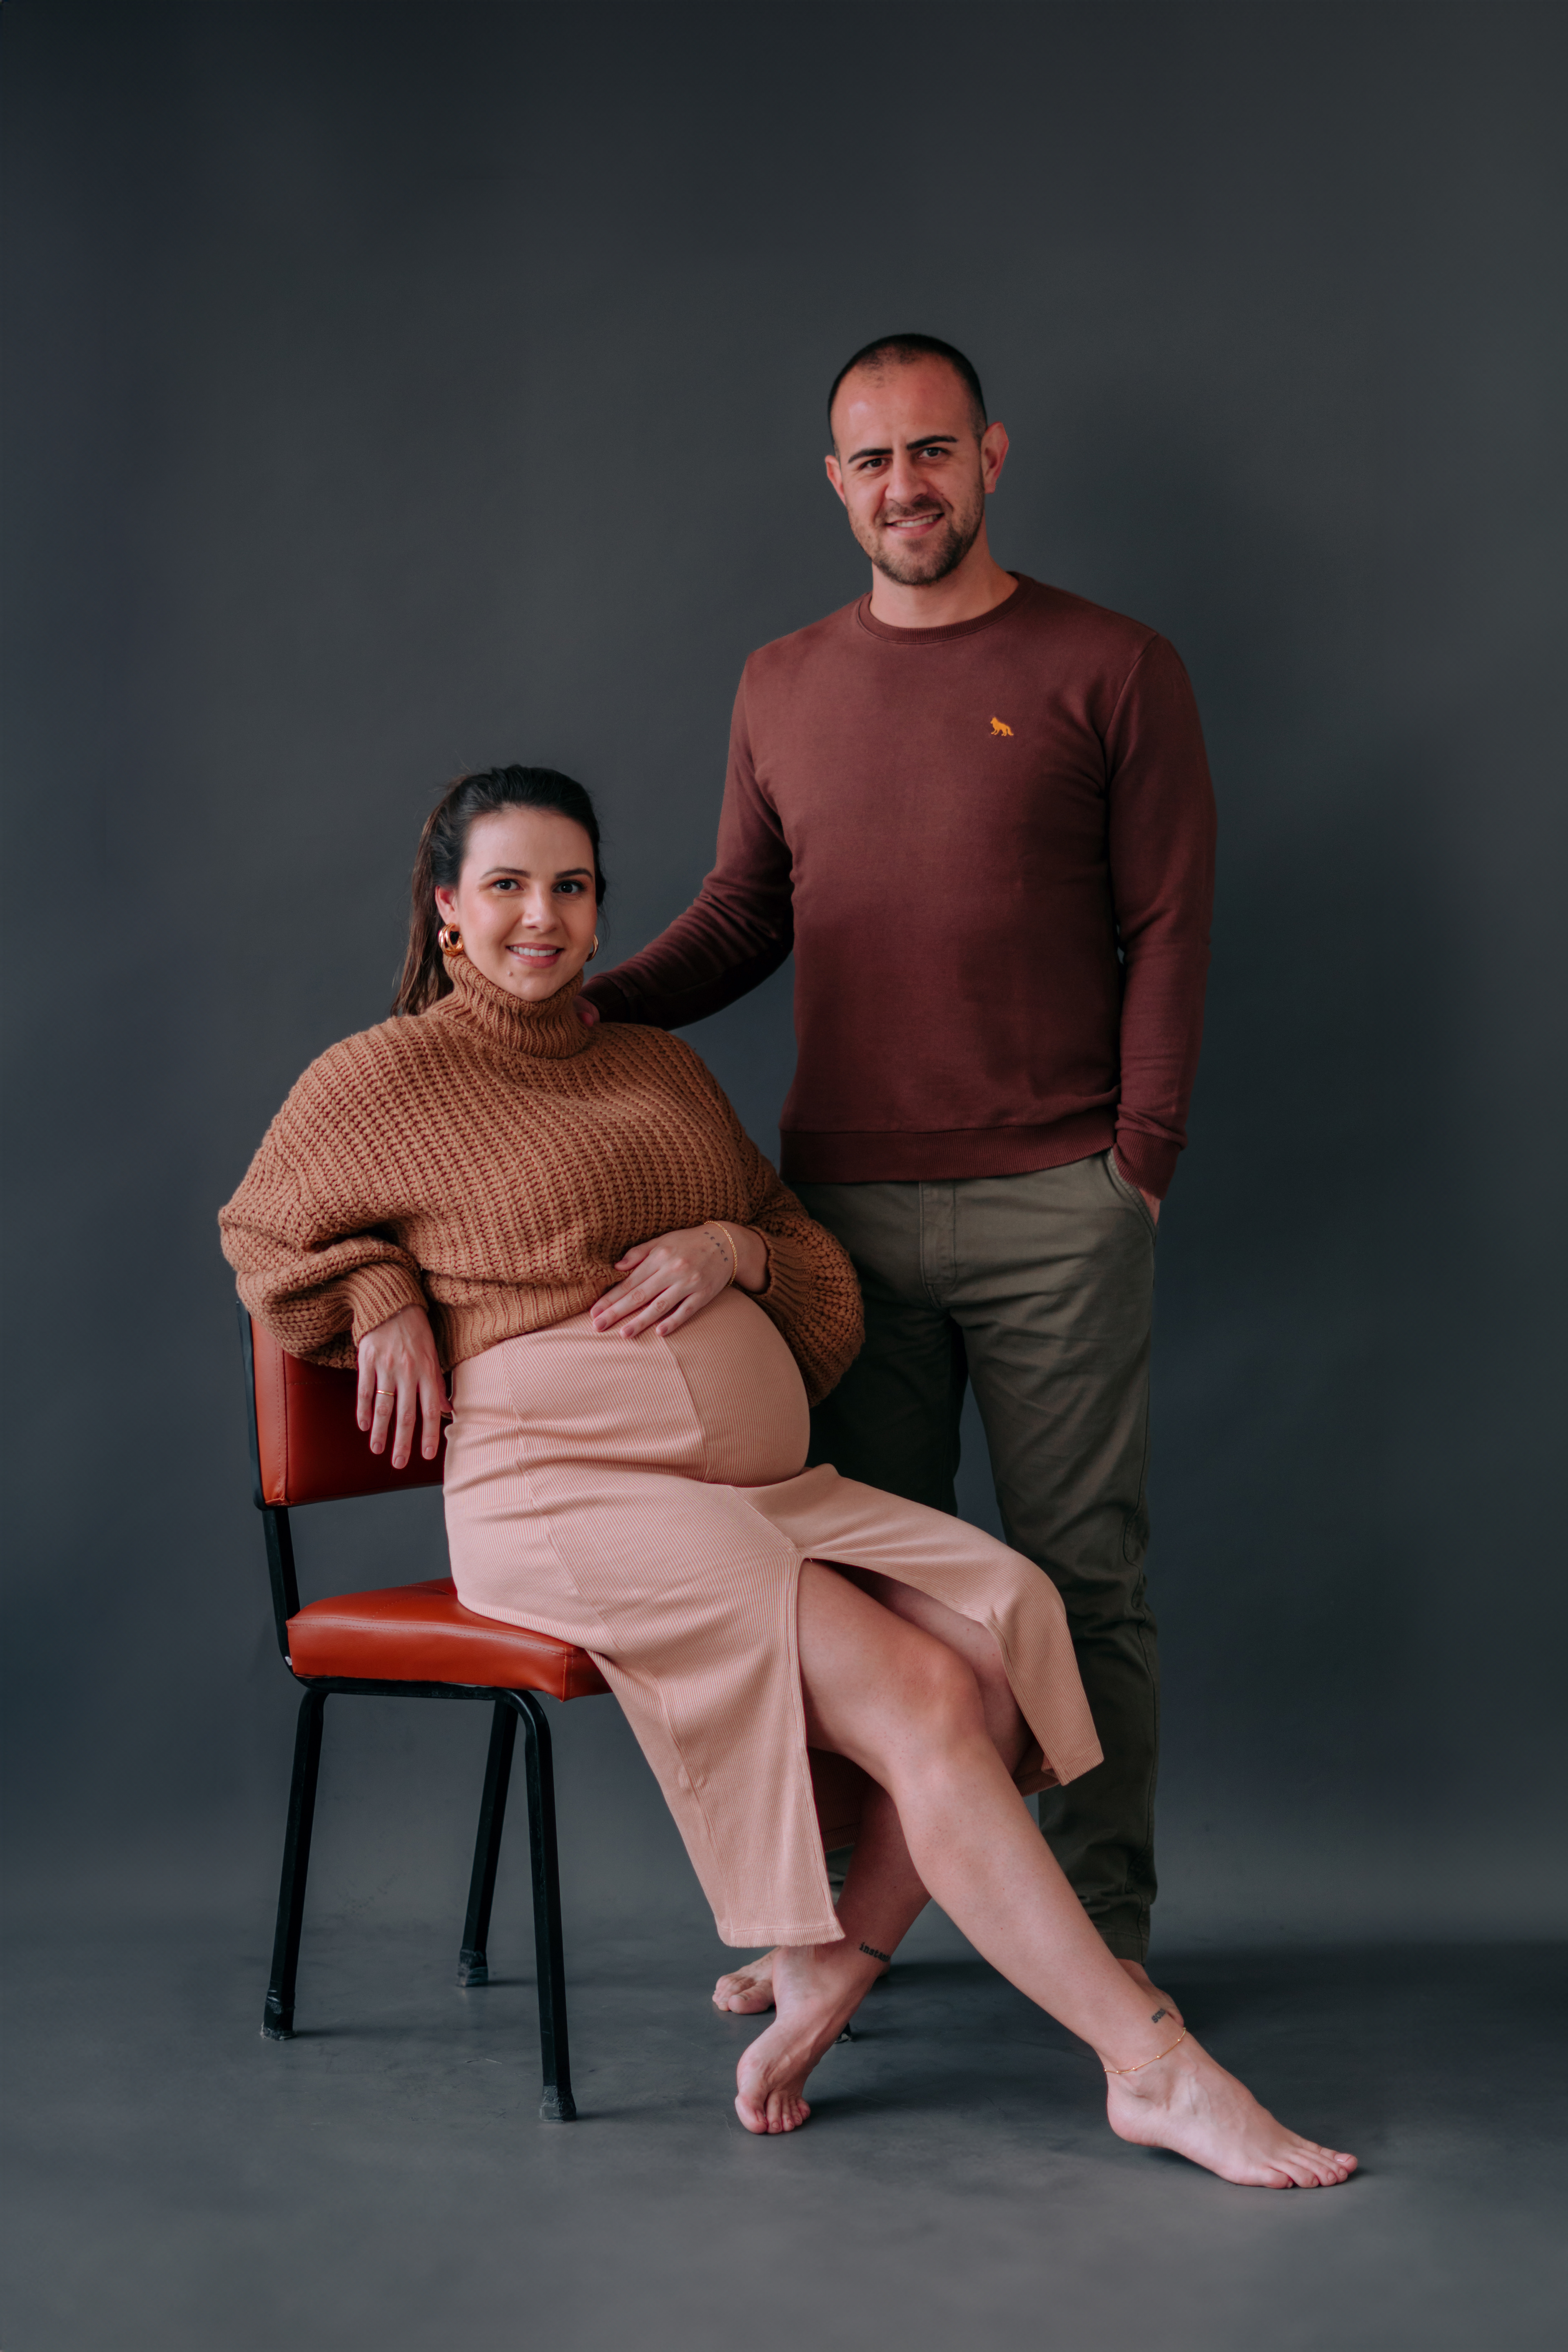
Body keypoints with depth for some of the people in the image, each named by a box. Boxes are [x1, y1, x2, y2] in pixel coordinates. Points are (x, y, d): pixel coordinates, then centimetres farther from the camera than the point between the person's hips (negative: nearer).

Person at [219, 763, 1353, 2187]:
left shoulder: (659, 1066, 21)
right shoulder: (386, 1080, 6)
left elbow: (831, 1291, 23)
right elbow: (266, 1232, 22)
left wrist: (731, 1249, 0)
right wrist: (381, 1300, 3)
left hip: (765, 1488, 6)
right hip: (572, 1495, -6)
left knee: (1006, 1622, -21)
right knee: (919, 1697, -24)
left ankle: (823, 1989, -13)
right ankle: (1155, 2068, -20)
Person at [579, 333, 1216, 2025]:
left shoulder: (1112, 670, 2)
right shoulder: (781, 687, 13)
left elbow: (1167, 932, 0)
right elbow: (744, 913, 16)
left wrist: (1139, 1159, -6)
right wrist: (586, 1007, 0)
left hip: (1053, 1206, -3)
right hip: (842, 1204, 3)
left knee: (1079, 1572, 3)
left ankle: (1102, 1924, 14)